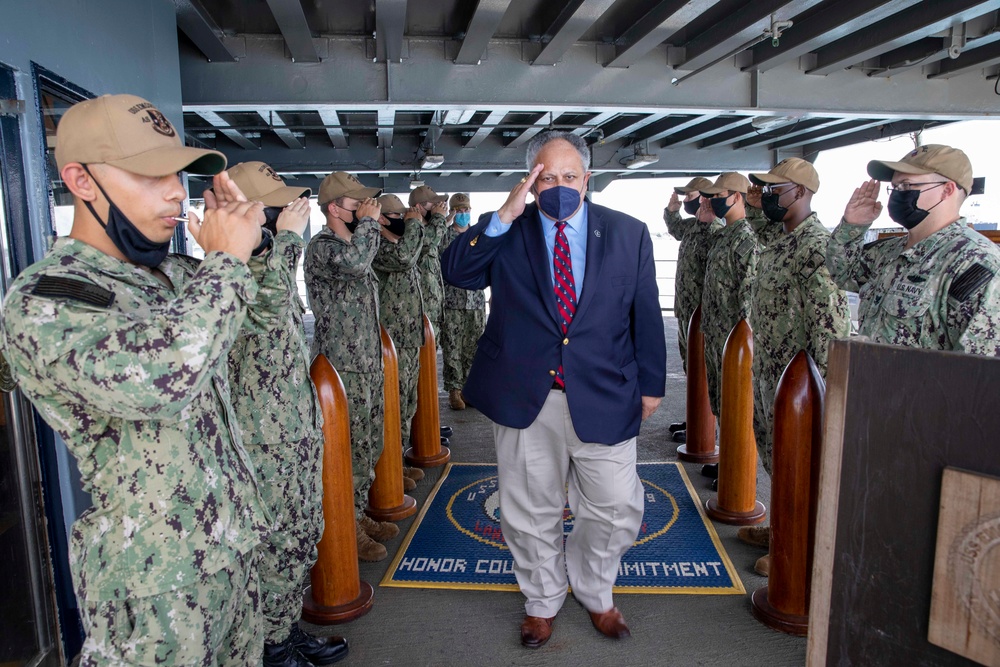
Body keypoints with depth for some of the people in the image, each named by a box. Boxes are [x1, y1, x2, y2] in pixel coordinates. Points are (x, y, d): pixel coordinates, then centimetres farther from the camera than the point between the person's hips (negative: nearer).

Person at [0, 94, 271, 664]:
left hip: (233, 540, 7)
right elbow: (153, 378, -37)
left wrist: (249, 239, -1)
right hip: (156, 574, -7)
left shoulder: (173, 272, 4)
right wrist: (227, 260, -24)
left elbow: (262, 312, 18)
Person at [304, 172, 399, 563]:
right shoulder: (321, 246, -11)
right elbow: (355, 262, -37)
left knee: (370, 448, 15)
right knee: (351, 452, -1)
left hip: (368, 366, 9)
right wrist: (368, 222, -18)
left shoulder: (354, 245, 17)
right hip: (343, 369, -9)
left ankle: (357, 515, 30)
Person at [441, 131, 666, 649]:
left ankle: (593, 593, 39)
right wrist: (505, 214, -20)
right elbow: (455, 272, -13)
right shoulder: (506, 232, 2)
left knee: (616, 509, 9)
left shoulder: (628, 234, 3)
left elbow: (646, 315, 6)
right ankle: (541, 602, 40)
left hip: (604, 397, 1)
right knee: (531, 512, 14)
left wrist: (651, 384, 8)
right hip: (524, 397, 0)